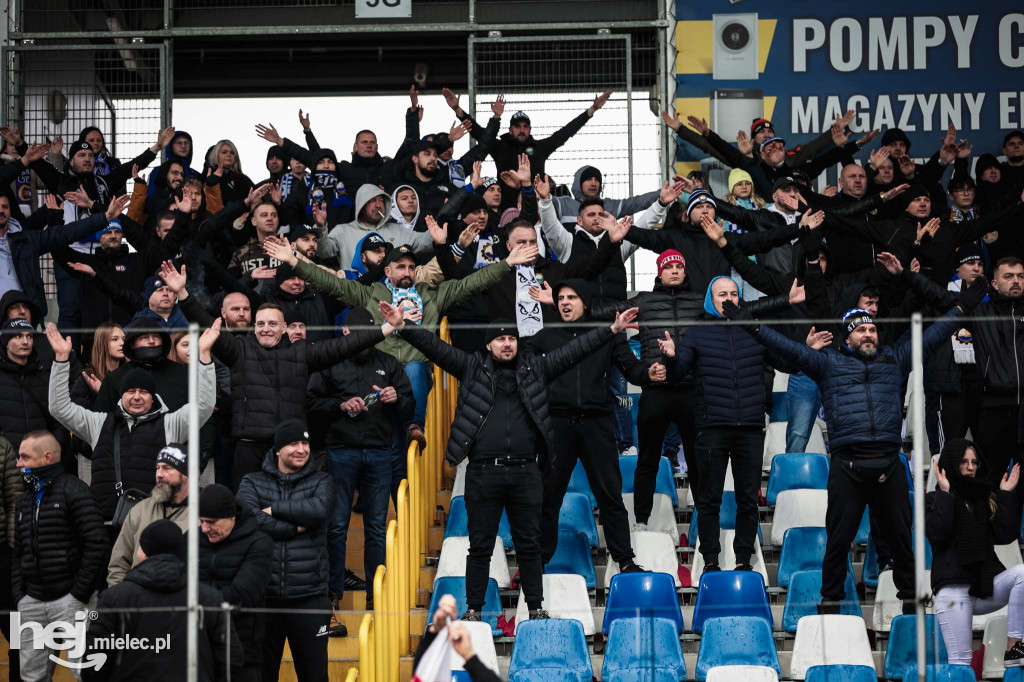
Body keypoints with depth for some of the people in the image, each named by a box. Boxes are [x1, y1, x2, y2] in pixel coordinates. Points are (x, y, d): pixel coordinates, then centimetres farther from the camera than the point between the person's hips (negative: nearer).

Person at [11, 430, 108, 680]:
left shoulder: (74, 491, -6)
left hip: (69, 599, -7)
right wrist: (19, 595, 9)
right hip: (31, 603, 7)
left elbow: (96, 544, -13)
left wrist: (79, 594, -15)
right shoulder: (25, 500, 18)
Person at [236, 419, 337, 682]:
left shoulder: (321, 482, 8)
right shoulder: (253, 483, 7)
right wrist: (297, 527, -11)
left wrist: (274, 509, -8)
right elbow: (250, 520, -12)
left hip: (308, 598, 0)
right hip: (263, 595, 0)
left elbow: (319, 511, -14)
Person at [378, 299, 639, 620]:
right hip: (483, 473, -1)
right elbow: (435, 347, 0)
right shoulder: (472, 368, 7)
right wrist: (402, 327, -12)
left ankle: (536, 607, 18)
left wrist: (613, 329, 2)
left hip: (525, 473, 1)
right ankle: (474, 609, 14)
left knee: (529, 545, 8)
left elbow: (576, 349, 8)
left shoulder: (535, 368, 10)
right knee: (480, 545, 5)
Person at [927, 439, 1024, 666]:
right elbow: (937, 534, -11)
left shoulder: (986, 499, 18)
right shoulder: (934, 500, 8)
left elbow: (1005, 536, 6)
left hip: (987, 583, 3)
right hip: (953, 587, -3)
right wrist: (945, 493, -9)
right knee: (961, 661, -15)